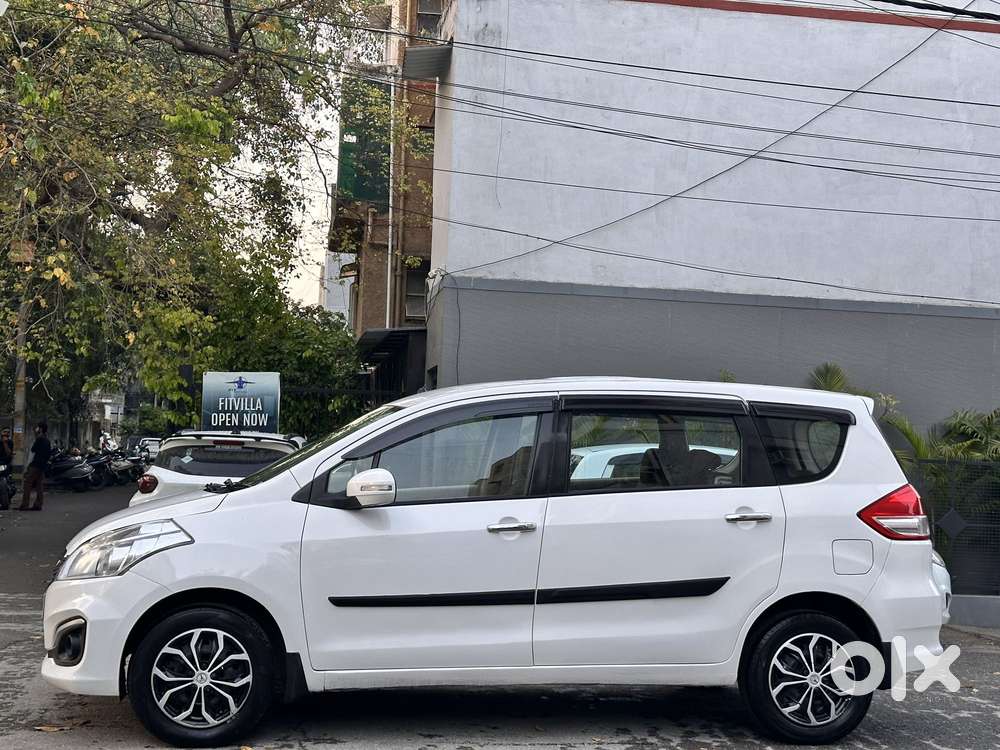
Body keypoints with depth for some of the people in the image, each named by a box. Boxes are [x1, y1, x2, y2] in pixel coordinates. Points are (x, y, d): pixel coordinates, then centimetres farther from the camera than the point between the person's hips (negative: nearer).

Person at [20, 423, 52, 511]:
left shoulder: (39, 439, -10)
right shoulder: (47, 441, 15)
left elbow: (33, 454, -13)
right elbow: (49, 455, 18)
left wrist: (27, 467, -11)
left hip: (35, 465, -8)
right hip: (43, 466, 9)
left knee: (28, 485, -6)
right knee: (39, 486, 6)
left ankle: (24, 505, -9)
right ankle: (38, 505, 2)